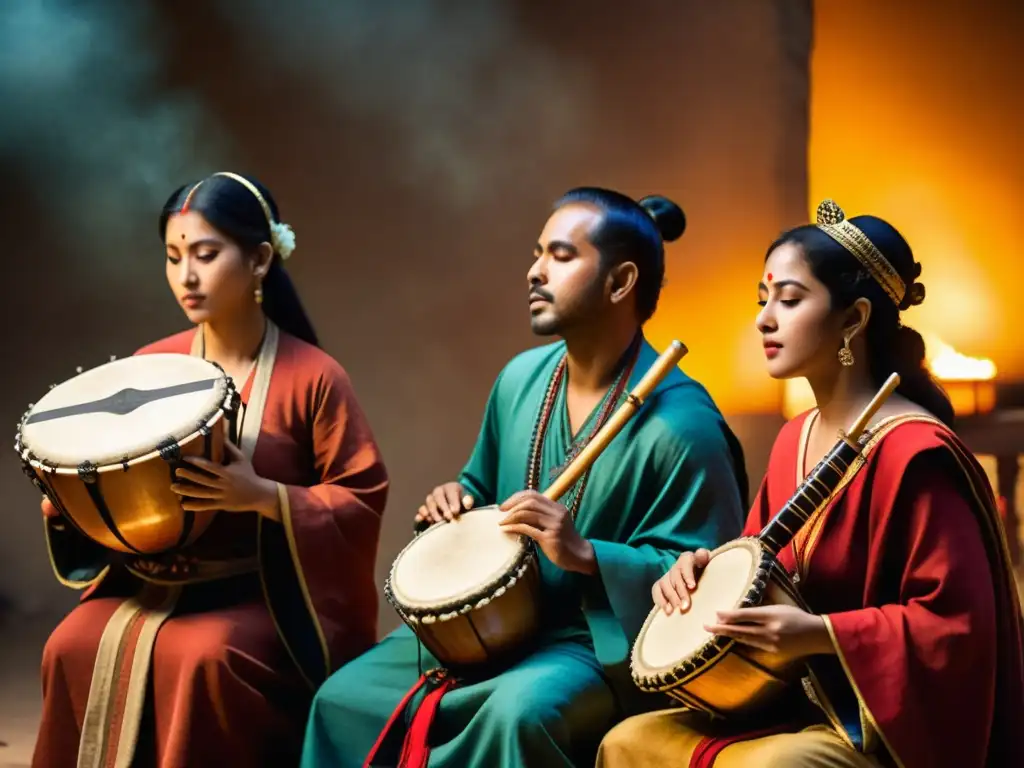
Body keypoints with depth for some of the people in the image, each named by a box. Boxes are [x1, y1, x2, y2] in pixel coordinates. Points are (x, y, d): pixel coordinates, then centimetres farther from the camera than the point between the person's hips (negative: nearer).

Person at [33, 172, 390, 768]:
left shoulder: (313, 376, -9)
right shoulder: (149, 367, 4)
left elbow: (363, 499, -10)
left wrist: (261, 496, -23)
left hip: (267, 593, -4)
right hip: (153, 578, 4)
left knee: (199, 655, -31)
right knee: (73, 649, -20)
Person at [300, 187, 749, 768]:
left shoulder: (680, 422, -18)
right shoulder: (522, 378, 5)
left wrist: (585, 555, -28)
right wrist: (458, 502, -1)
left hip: (602, 644, -7)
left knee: (522, 708, -37)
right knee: (345, 697, -1)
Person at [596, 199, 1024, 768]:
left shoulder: (915, 452, -19)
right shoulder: (795, 438, 9)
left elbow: (957, 622, -20)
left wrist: (818, 634, -25)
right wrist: (704, 571, 0)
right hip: (797, 703, 9)